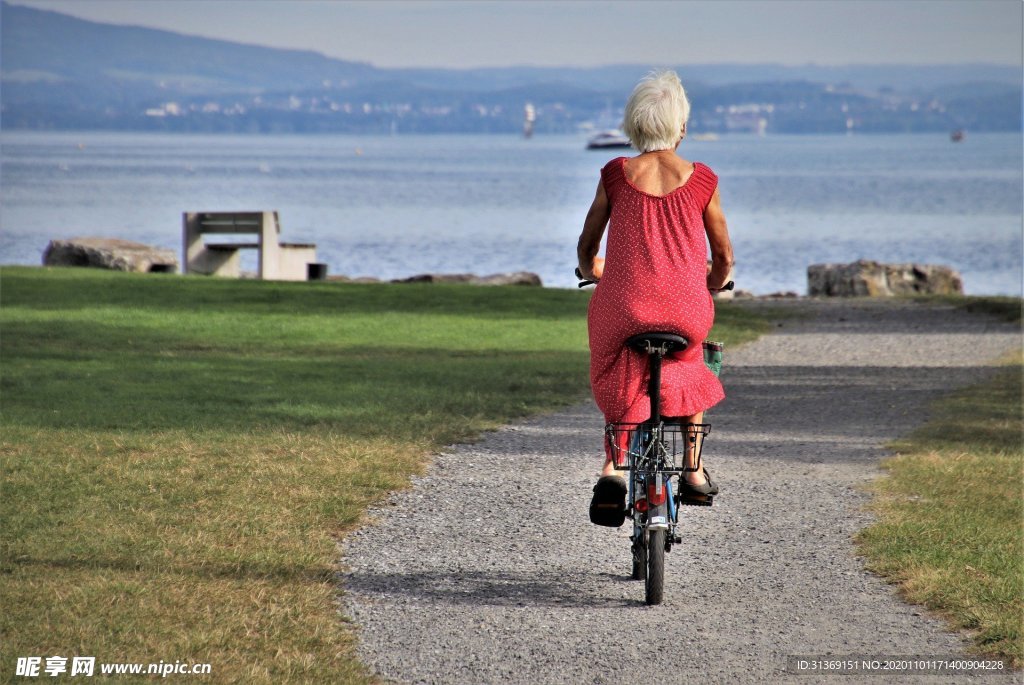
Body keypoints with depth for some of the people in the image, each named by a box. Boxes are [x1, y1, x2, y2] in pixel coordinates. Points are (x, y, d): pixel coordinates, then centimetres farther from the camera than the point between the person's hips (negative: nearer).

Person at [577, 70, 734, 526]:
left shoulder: (615, 175, 2)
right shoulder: (701, 181, 1)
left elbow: (586, 248, 12)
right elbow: (724, 258, 11)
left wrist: (592, 273, 36)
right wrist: (711, 287, 33)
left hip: (623, 309, 0)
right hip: (686, 311, 0)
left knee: (619, 383, 26)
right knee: (689, 366, 33)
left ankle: (613, 468, 2)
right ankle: (694, 471, 28)